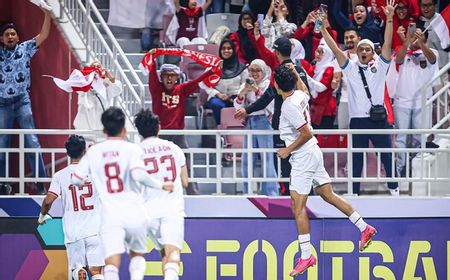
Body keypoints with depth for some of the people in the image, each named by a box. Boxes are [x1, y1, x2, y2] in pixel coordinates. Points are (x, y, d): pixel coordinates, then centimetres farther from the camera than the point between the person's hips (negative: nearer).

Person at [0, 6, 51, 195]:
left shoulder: (25, 49, 6)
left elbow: (43, 36, -1)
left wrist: (47, 15, -14)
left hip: (22, 101, -2)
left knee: (32, 142, -8)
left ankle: (41, 184, -10)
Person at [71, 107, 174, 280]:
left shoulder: (93, 152, 8)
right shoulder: (132, 149, -1)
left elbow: (76, 180, 10)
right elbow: (139, 175, -18)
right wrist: (161, 185, -3)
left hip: (110, 214, 0)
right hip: (135, 213, 0)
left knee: (112, 263, -10)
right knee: (137, 255, 23)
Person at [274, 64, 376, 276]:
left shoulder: (289, 106, -21)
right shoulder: (300, 95, 4)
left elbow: (307, 133, -23)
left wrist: (288, 150, -13)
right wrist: (295, 73, 34)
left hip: (303, 158, -9)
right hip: (313, 153, 9)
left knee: (298, 205, -7)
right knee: (329, 195, 17)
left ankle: (306, 256, -8)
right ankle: (364, 228, 22)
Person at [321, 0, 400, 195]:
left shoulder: (379, 66, 5)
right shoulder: (351, 68, 7)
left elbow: (387, 44, -6)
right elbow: (335, 49, 0)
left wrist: (389, 19, -16)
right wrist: (322, 29, -9)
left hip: (378, 118, -1)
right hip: (357, 119, 1)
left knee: (387, 155, 5)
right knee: (356, 157, 6)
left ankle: (393, 187, 17)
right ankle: (354, 191, 12)